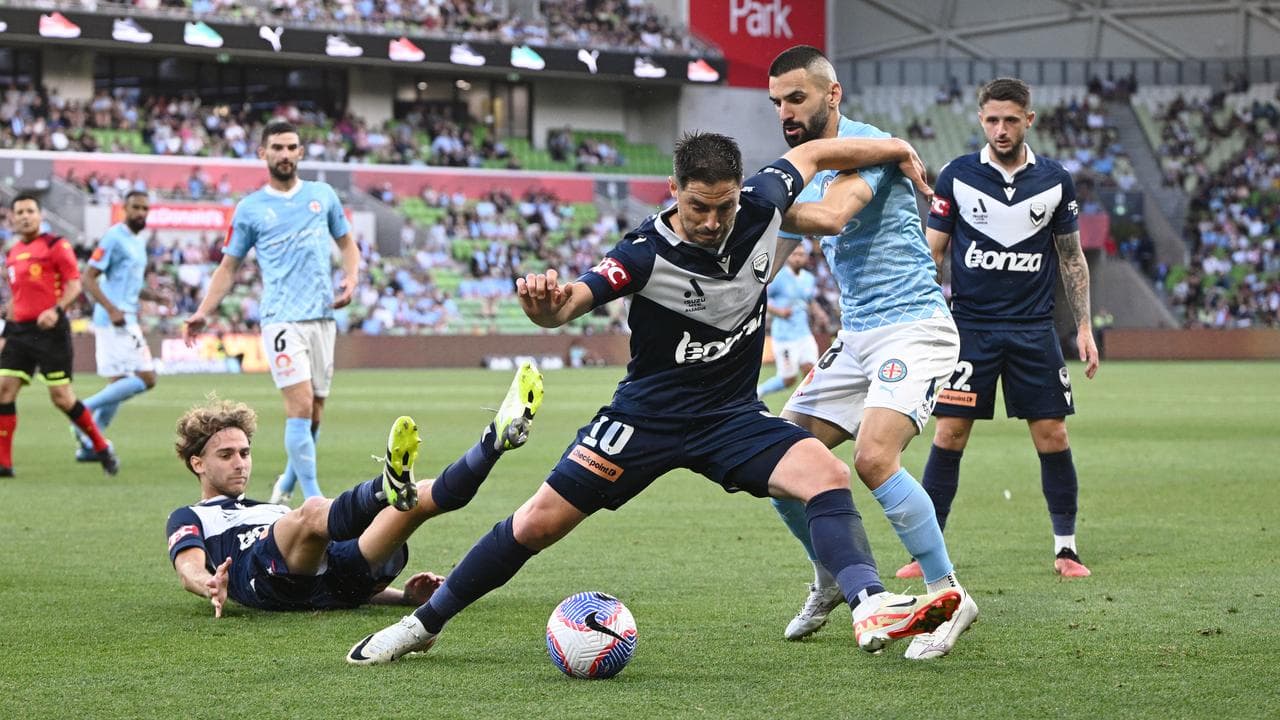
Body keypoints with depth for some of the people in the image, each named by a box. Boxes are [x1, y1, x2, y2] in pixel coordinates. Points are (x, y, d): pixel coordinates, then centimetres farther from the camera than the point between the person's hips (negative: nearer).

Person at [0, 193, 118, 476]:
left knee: (61, 397, -6)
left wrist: (56, 310, -24)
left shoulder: (55, 245, -3)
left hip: (50, 329, -6)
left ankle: (102, 447, 13)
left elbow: (74, 284, -8)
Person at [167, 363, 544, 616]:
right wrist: (210, 584, -21)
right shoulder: (190, 518, 30)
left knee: (425, 497, -13)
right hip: (265, 576, -5)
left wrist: (404, 596, 16)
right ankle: (388, 487, -68)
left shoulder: (277, 513, 44)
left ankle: (498, 436, -39)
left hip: (336, 579, 5)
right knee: (313, 511, -37)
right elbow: (189, 568, 5)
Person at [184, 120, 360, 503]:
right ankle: (314, 499, -16)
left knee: (314, 414, 6)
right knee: (301, 405, -17)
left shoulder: (323, 195, 11)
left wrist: (350, 279, 1)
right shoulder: (250, 209, 5)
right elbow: (229, 266, 10)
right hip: (281, 319, -3)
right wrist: (203, 312, 0)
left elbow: (347, 243, 21)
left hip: (322, 317, 4)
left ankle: (288, 482, 28)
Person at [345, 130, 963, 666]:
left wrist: (896, 150, 16)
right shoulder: (646, 253, -23)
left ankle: (871, 609, -32)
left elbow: (812, 153, 8)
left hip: (732, 415, 3)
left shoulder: (761, 205, -11)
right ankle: (423, 623, 12)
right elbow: (565, 305, -36)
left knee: (828, 475, -23)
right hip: (648, 416, -3)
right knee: (538, 522, -4)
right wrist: (545, 303, -59)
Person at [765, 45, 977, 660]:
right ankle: (831, 583, 24)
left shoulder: (865, 144, -14)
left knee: (873, 456, -28)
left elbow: (831, 217, -32)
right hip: (855, 336, 9)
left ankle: (949, 595, -14)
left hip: (911, 327, -9)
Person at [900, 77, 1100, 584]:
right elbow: (932, 251, 3)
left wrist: (1084, 326, 5)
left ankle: (1066, 548, 11)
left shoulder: (1055, 181, 4)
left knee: (1053, 437, -1)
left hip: (1034, 329, 1)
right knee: (949, 435, -5)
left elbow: (1072, 258, 11)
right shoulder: (956, 176, 0)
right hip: (969, 327, -1)